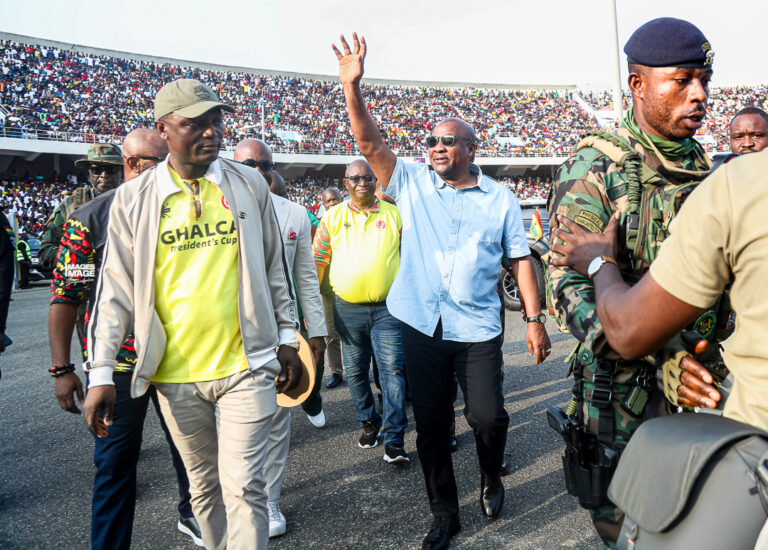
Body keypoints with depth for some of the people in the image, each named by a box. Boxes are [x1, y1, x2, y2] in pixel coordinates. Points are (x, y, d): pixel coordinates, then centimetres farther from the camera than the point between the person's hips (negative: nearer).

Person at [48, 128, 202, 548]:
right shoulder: (89, 219, -8)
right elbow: (65, 295, -8)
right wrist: (61, 368, -10)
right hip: (117, 361, -4)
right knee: (115, 461, 7)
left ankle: (191, 515, 42)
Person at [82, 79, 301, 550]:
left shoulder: (249, 184, 1)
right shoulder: (133, 199, -1)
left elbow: (274, 268, 7)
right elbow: (116, 289, 0)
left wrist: (287, 338, 8)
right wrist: (101, 373, -2)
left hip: (245, 365, -1)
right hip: (175, 373, 1)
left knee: (243, 485, -2)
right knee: (204, 485, 17)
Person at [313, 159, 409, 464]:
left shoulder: (394, 215, 5)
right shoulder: (332, 217, 6)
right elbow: (317, 261, 7)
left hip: (388, 306, -1)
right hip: (347, 308, 2)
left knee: (392, 369, -5)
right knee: (355, 371, 12)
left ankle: (394, 439, 2)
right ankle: (369, 422, 32)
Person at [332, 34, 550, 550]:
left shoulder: (500, 197, 5)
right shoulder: (412, 184, 6)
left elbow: (521, 259, 5)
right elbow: (371, 143, -4)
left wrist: (535, 319, -1)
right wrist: (352, 87, -16)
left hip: (478, 328, -1)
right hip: (422, 326, 1)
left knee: (488, 417, 1)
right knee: (431, 426, 9)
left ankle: (492, 480, 35)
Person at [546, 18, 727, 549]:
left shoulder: (708, 169, 7)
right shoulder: (595, 167, -12)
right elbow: (570, 280, -22)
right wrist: (658, 359, -33)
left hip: (702, 371, 5)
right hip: (623, 379, -5)